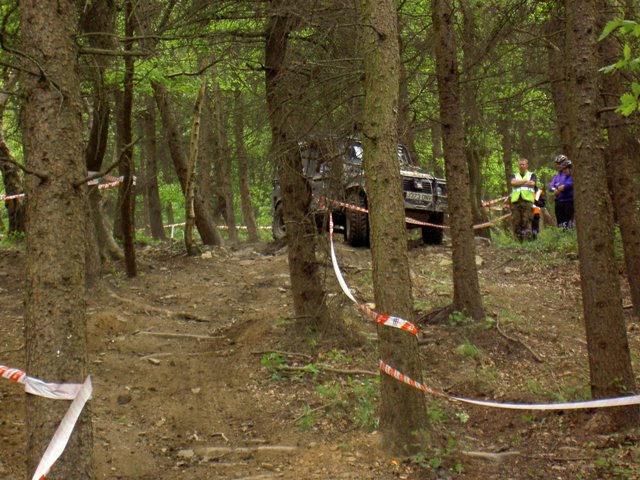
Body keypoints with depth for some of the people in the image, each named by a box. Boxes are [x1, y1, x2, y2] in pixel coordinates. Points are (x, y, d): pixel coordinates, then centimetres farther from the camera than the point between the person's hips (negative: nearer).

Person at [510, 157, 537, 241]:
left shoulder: (532, 175, 18)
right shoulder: (515, 175, 23)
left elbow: (532, 183, -4)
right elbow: (513, 182, 0)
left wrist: (519, 183, 2)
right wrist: (525, 181, 1)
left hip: (527, 201, -2)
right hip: (515, 201, 2)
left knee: (526, 222, -14)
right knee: (516, 222, -3)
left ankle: (528, 240, -15)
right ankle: (518, 241, 2)